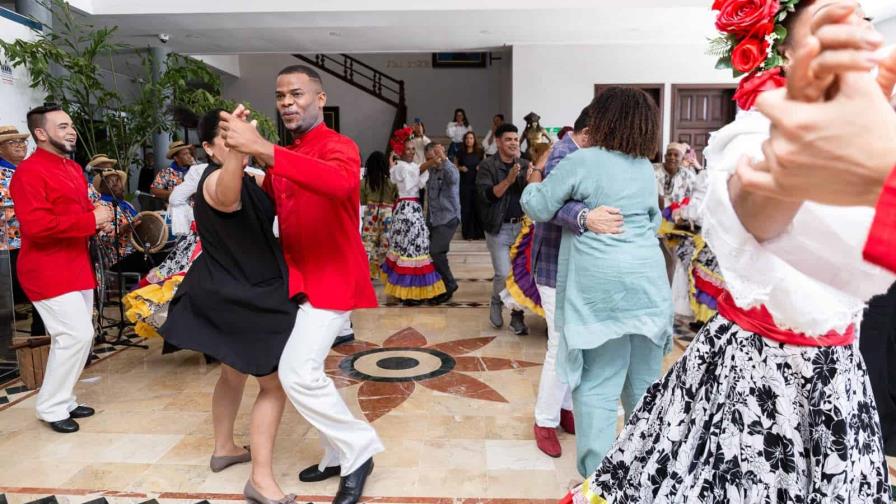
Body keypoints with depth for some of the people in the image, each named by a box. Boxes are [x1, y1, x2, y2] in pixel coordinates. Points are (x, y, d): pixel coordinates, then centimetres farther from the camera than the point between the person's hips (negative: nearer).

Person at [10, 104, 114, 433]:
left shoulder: (74, 169, 14)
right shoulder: (29, 172, -15)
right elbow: (36, 226, -25)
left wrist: (100, 221, 4)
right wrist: (91, 220, -22)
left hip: (78, 266, 9)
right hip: (48, 270, -9)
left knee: (78, 336, 13)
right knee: (76, 334, -11)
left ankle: (63, 399, 26)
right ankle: (51, 407, 6)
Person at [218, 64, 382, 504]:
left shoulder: (339, 147, -14)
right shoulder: (283, 157, 11)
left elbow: (340, 183, -39)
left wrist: (261, 149, -43)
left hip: (331, 277, -8)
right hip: (298, 277, 9)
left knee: (298, 373, -13)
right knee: (303, 370, 13)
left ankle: (359, 448, 7)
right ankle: (340, 456, 29)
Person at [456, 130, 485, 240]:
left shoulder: (480, 152, 4)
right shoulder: (461, 153, 4)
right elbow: (455, 166, 11)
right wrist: (460, 168, -8)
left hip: (477, 183, 0)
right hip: (464, 184, 0)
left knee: (477, 207, 0)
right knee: (466, 208, 1)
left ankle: (479, 233, 11)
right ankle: (467, 233, 10)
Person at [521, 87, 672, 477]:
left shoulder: (582, 161, -6)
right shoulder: (646, 168, 13)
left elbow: (539, 208, -1)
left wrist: (534, 181, 18)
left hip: (602, 288, -6)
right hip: (649, 283, 6)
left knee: (597, 386, 0)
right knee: (645, 383, 17)